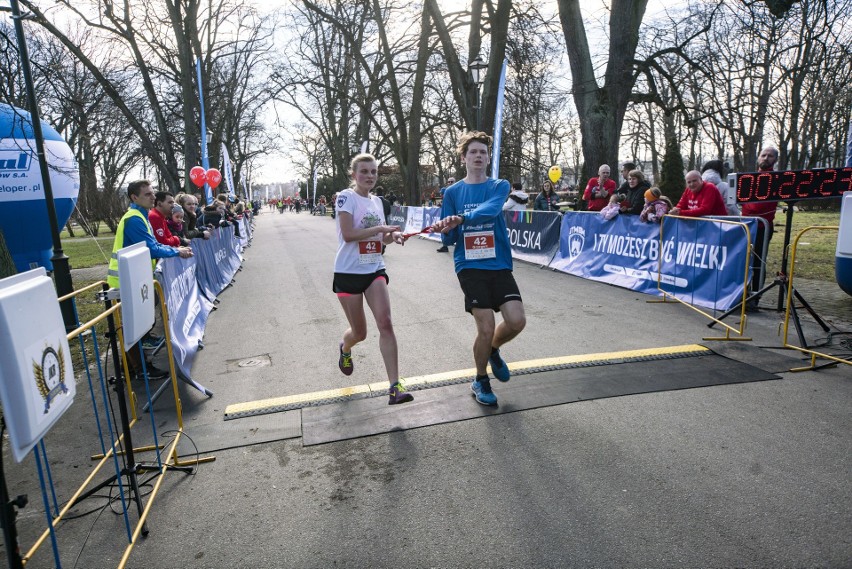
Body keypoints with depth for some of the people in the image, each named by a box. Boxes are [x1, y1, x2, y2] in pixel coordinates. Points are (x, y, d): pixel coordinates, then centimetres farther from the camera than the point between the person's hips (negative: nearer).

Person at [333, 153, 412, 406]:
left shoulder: (377, 201, 11)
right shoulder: (346, 197, -8)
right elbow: (348, 234, -19)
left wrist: (392, 235, -2)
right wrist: (379, 228, -17)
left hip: (375, 270, 4)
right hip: (348, 272, -4)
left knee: (385, 323, -13)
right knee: (359, 332, 7)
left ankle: (395, 386, -12)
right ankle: (345, 348, 46)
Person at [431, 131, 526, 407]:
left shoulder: (500, 186, 5)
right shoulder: (453, 192, 6)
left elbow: (489, 211, -19)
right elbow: (449, 238, 4)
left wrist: (459, 219, -34)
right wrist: (446, 230, -19)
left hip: (499, 265, 2)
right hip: (470, 266, -1)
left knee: (517, 321, -11)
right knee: (486, 328, -8)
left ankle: (493, 350, 25)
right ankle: (481, 381, 19)